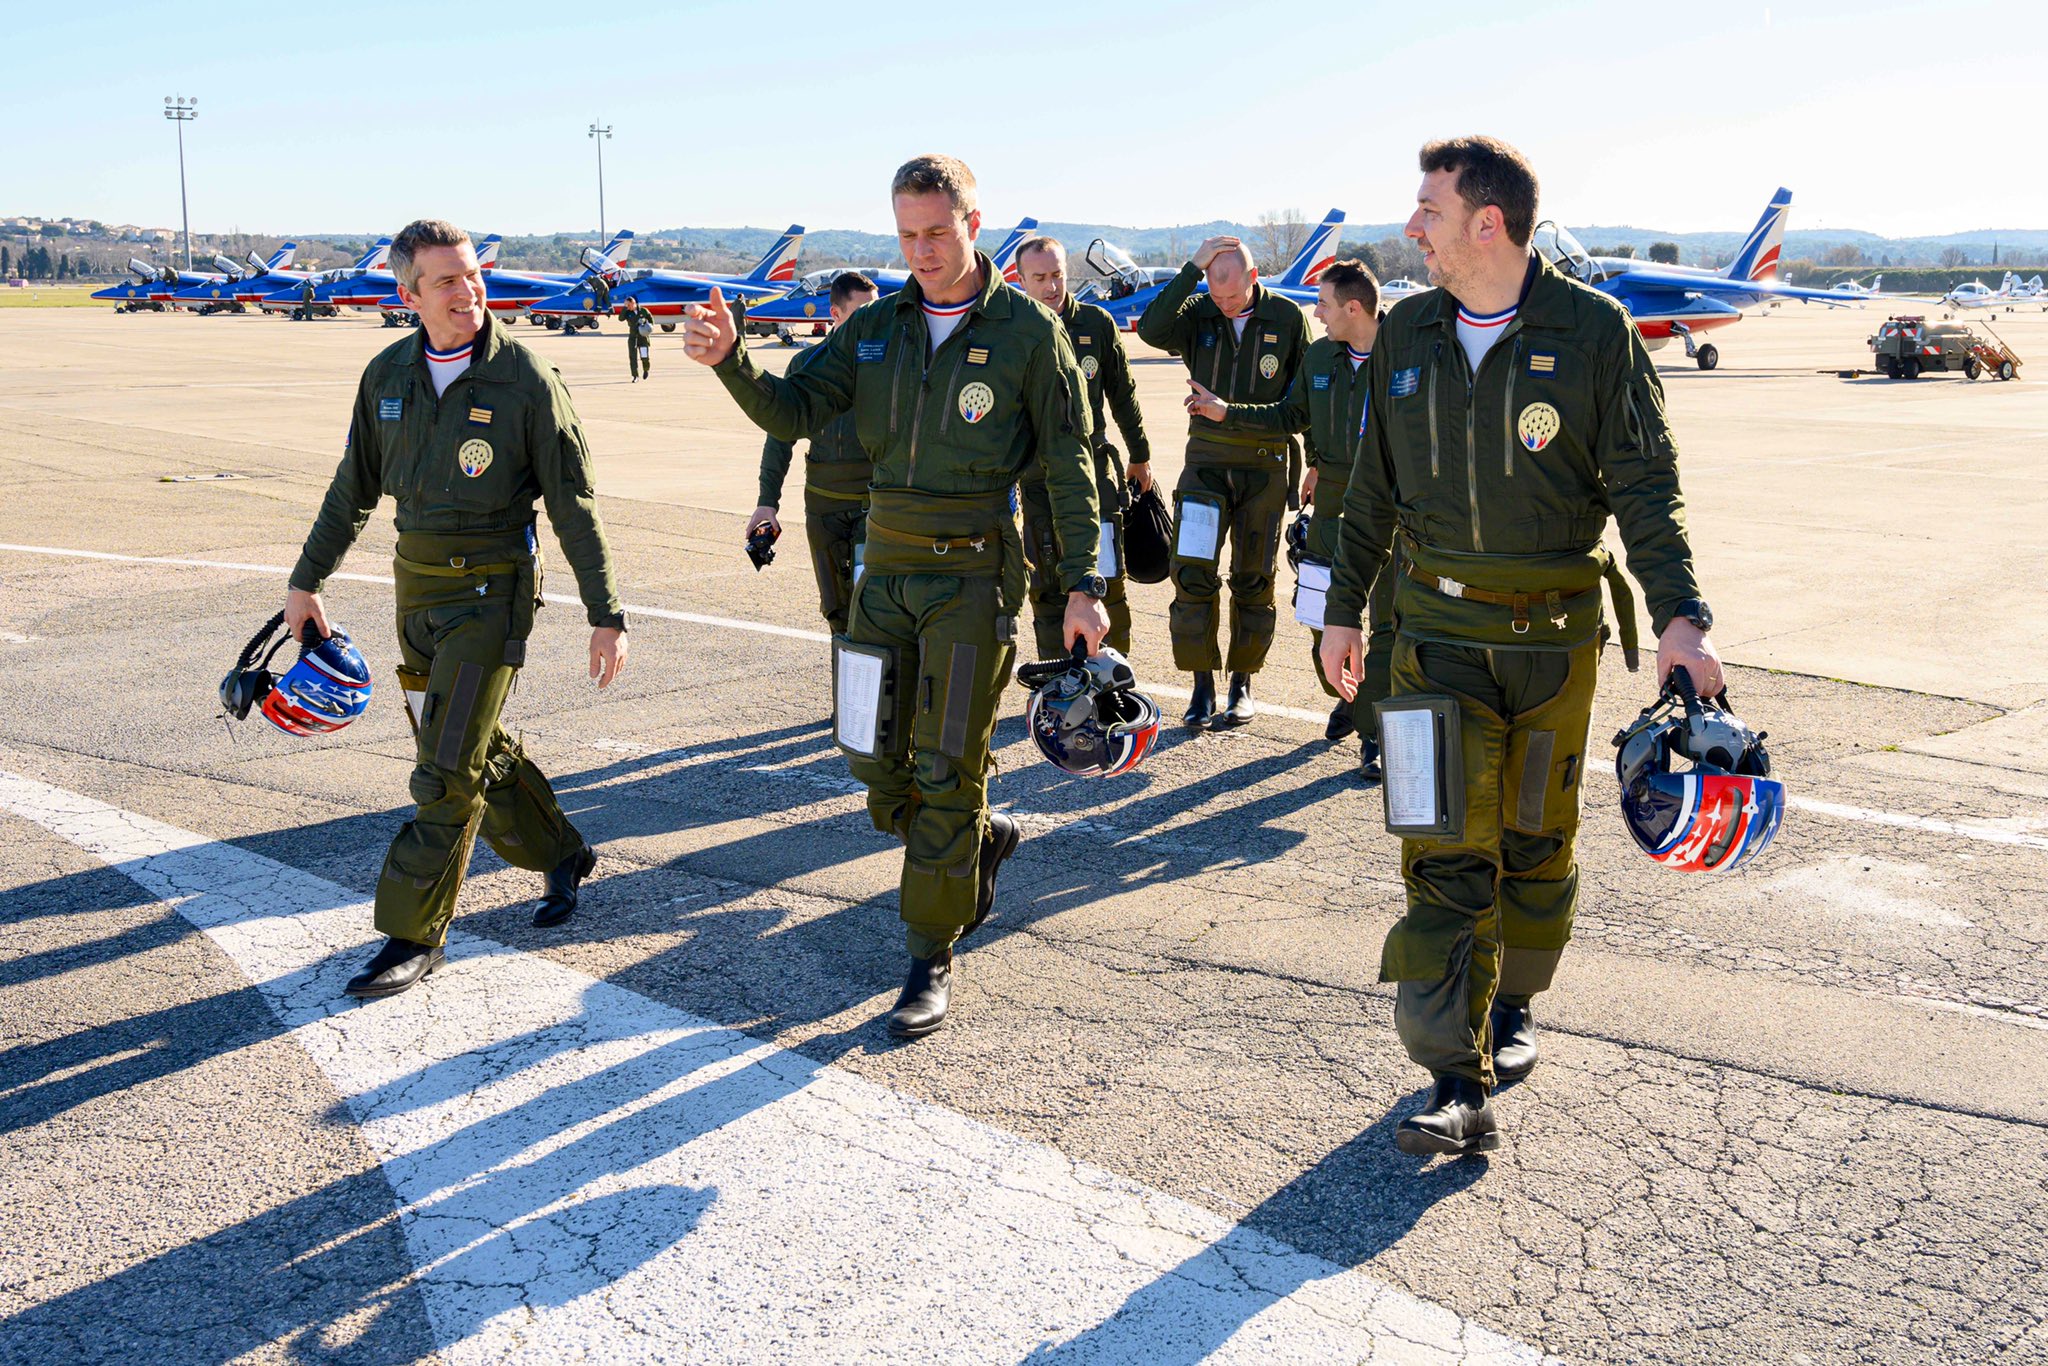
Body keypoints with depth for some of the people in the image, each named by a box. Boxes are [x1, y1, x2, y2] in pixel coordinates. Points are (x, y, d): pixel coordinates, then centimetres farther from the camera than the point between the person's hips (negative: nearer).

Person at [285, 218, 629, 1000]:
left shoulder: (526, 382, -11)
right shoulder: (387, 377, 4)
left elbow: (574, 509, -9)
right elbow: (353, 490, 15)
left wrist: (607, 615, -11)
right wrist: (307, 582, 17)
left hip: (491, 589, -6)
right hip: (417, 585, 6)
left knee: (447, 770, -7)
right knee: (477, 750, 15)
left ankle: (414, 935, 3)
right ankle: (561, 857, 37)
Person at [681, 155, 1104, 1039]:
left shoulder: (1028, 331, -5)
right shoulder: (876, 328, 8)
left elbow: (1070, 467, -4)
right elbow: (794, 412, 1)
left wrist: (1083, 585, -9)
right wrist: (730, 360, -19)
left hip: (973, 572, -5)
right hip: (886, 566, 5)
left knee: (947, 772, -3)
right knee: (881, 771, 8)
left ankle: (931, 960, 9)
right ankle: (983, 839, 38)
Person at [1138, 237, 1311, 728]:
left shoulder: (1287, 317, -1)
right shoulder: (1198, 313, 1)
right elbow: (1150, 329, -20)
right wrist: (1192, 269, -22)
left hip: (1265, 465, -1)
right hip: (1207, 460, 1)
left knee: (1254, 579, 6)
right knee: (1192, 573, -7)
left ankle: (1242, 684, 17)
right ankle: (1202, 686, 3)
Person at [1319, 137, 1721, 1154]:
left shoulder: (1594, 332, -6)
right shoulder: (1407, 335, 5)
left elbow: (1645, 484, -6)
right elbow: (1374, 488, 13)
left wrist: (1679, 612, -17)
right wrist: (1344, 608, 15)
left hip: (1556, 630, -2)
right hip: (1439, 624, 2)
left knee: (1536, 839, 11)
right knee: (1447, 851, -7)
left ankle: (1511, 1008, 35)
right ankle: (1460, 1086, -7)